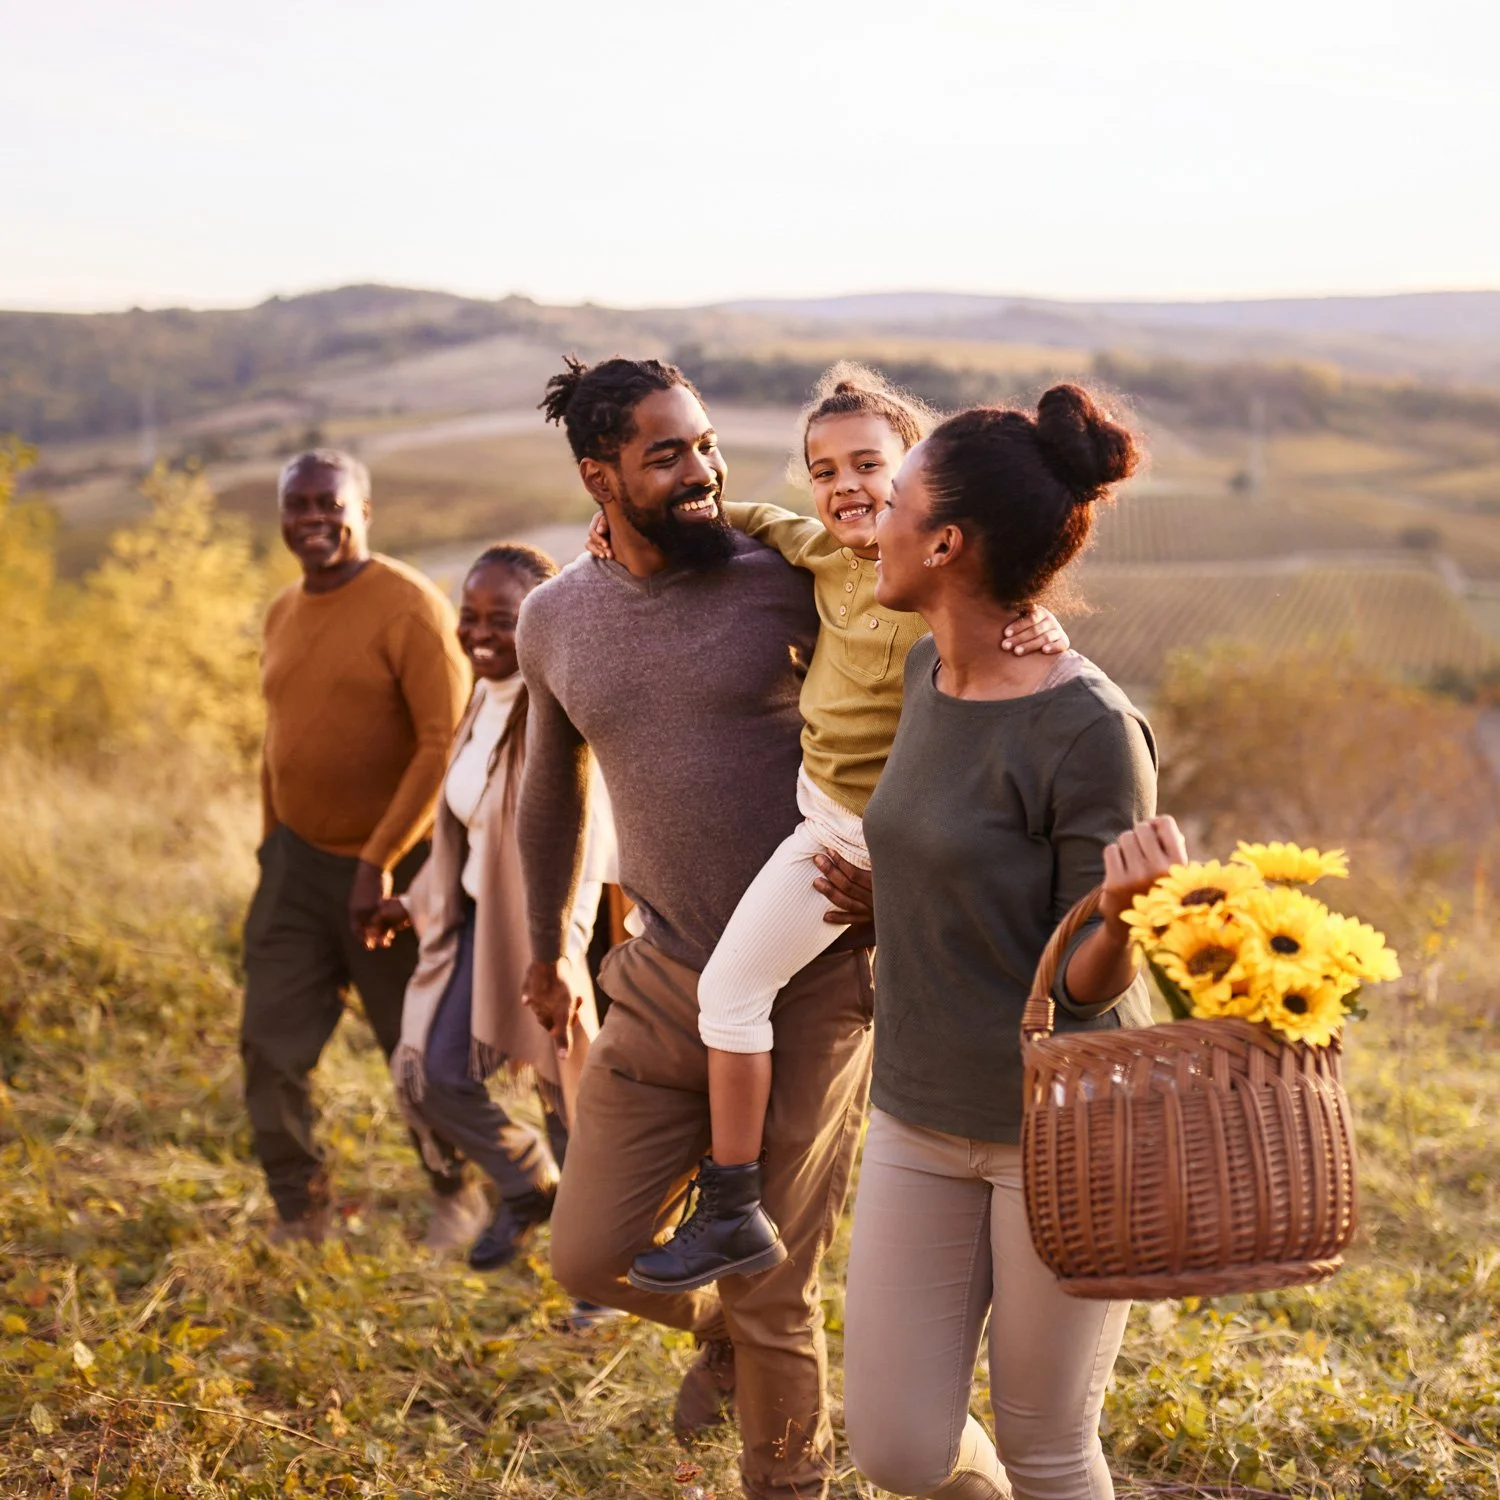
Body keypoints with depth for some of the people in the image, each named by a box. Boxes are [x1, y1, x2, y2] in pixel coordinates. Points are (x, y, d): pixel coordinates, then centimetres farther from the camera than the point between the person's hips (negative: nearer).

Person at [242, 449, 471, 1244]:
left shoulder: (410, 607, -14)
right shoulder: (281, 613, 10)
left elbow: (446, 743, -20)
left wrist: (380, 862, -21)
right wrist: (271, 843, 16)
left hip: (392, 869, -6)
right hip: (297, 860, 6)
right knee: (270, 1045, 1)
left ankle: (454, 1197, 30)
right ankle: (299, 1214, 15)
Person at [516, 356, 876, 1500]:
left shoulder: (786, 581, -9)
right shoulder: (555, 620, 4)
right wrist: (547, 946, 28)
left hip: (810, 988, -4)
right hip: (665, 982, 4)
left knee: (772, 1297, 4)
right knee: (594, 1258, 6)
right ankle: (722, 1327, 40)